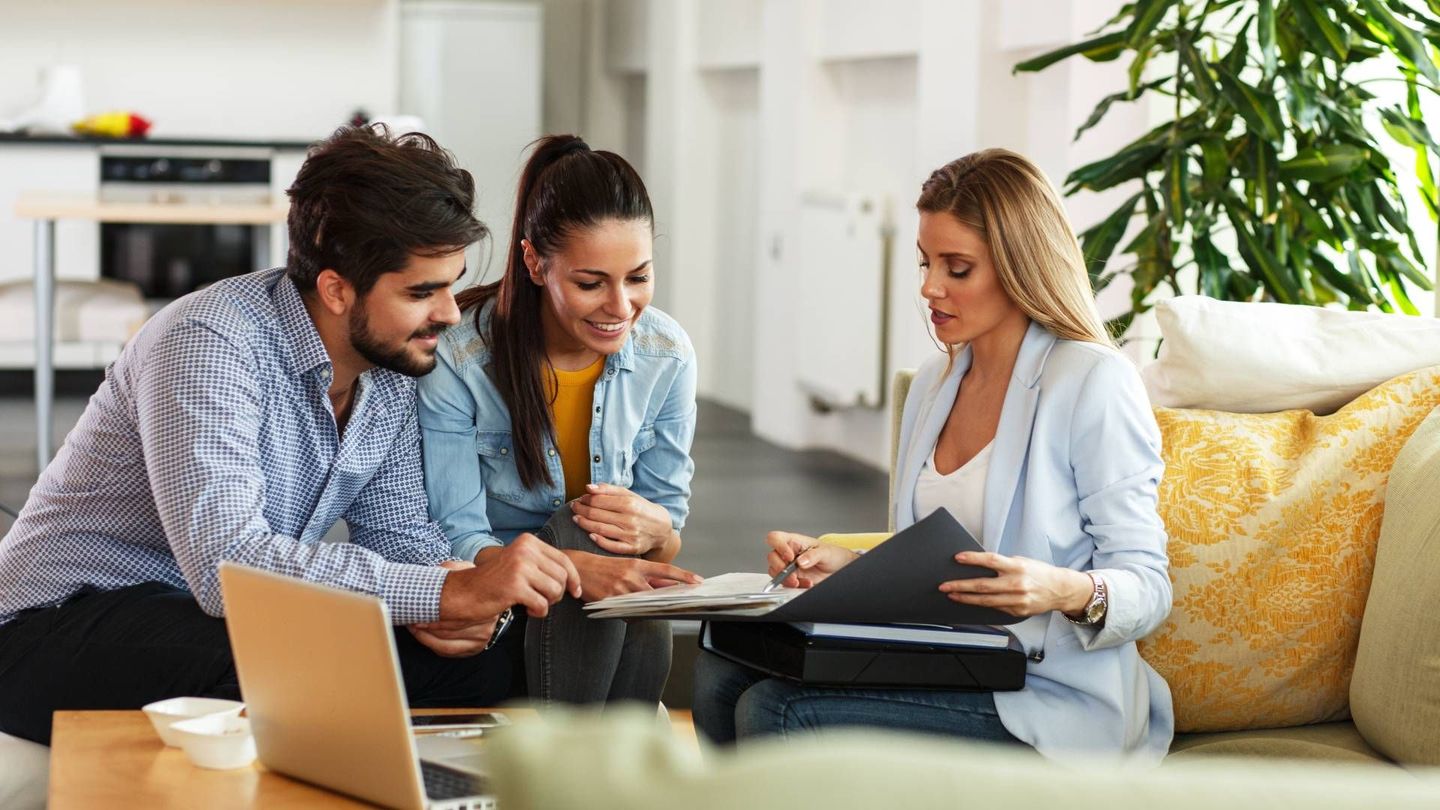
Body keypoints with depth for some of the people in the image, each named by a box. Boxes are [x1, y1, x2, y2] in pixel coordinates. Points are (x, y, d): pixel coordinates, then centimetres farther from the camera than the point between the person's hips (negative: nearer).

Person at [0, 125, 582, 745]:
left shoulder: (392, 365, 0)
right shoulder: (208, 344, -25)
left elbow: (399, 530, 8)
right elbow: (225, 563, -36)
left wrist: (463, 602, -17)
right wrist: (448, 593, -38)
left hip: (235, 622, 7)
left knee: (481, 666, -12)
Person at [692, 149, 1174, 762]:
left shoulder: (1095, 383, -9)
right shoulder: (934, 385, 16)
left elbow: (1148, 588, -10)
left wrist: (1067, 590, -31)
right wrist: (848, 566, 3)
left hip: (1046, 697, -7)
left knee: (773, 713, -24)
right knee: (722, 673, -15)